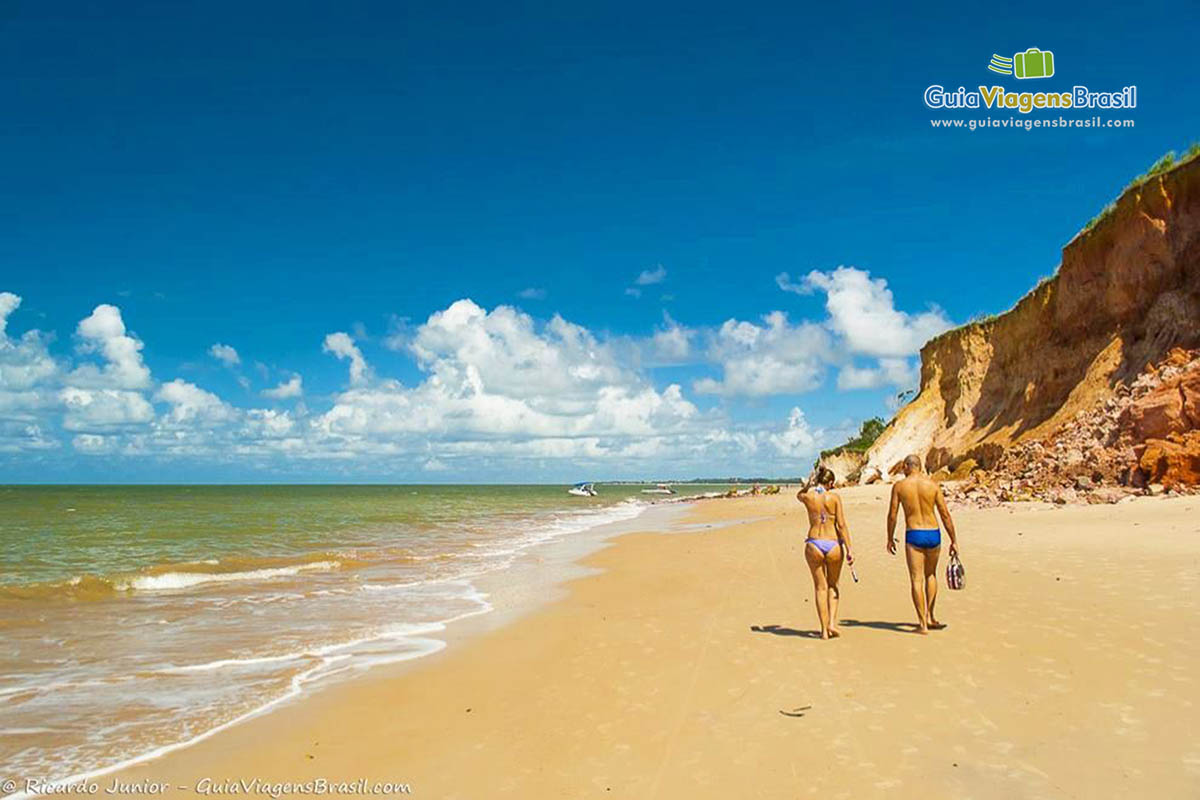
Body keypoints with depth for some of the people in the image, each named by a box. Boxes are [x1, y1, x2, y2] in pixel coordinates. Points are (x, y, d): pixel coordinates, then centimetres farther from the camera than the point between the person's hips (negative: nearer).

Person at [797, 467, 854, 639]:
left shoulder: (808, 497, -1)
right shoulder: (834, 497, -5)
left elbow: (799, 495, 26)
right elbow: (842, 525, -7)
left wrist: (812, 483, 14)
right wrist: (849, 550, -5)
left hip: (814, 545, 1)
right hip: (833, 545, -1)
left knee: (820, 587, 10)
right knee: (833, 585, 19)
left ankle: (824, 629, 8)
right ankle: (832, 622, 6)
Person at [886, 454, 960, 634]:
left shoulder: (899, 486, -3)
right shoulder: (933, 484, 1)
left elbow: (892, 515, -1)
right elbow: (945, 515, 1)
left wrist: (890, 539, 11)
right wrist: (954, 540, 8)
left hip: (913, 535, -3)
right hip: (933, 534, 3)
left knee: (917, 580, 2)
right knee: (931, 575, 23)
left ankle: (923, 624, 0)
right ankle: (929, 617, 26)